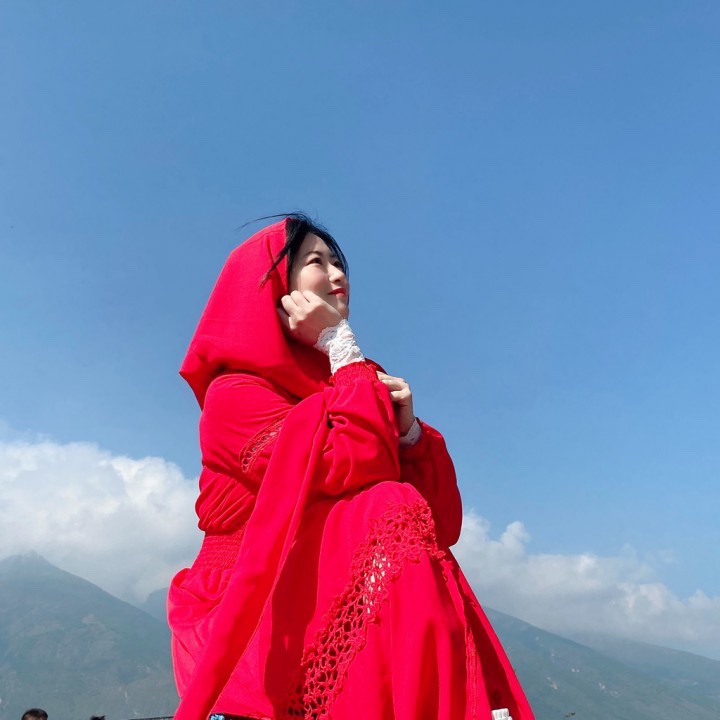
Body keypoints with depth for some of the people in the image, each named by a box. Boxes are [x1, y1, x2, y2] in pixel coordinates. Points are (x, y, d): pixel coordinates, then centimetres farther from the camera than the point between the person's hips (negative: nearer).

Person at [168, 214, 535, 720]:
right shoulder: (235, 390, -5)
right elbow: (359, 472, -22)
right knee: (394, 512, -29)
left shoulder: (342, 389, 13)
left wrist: (407, 427, -10)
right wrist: (341, 342, -12)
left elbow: (444, 522, 7)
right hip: (259, 617, -5)